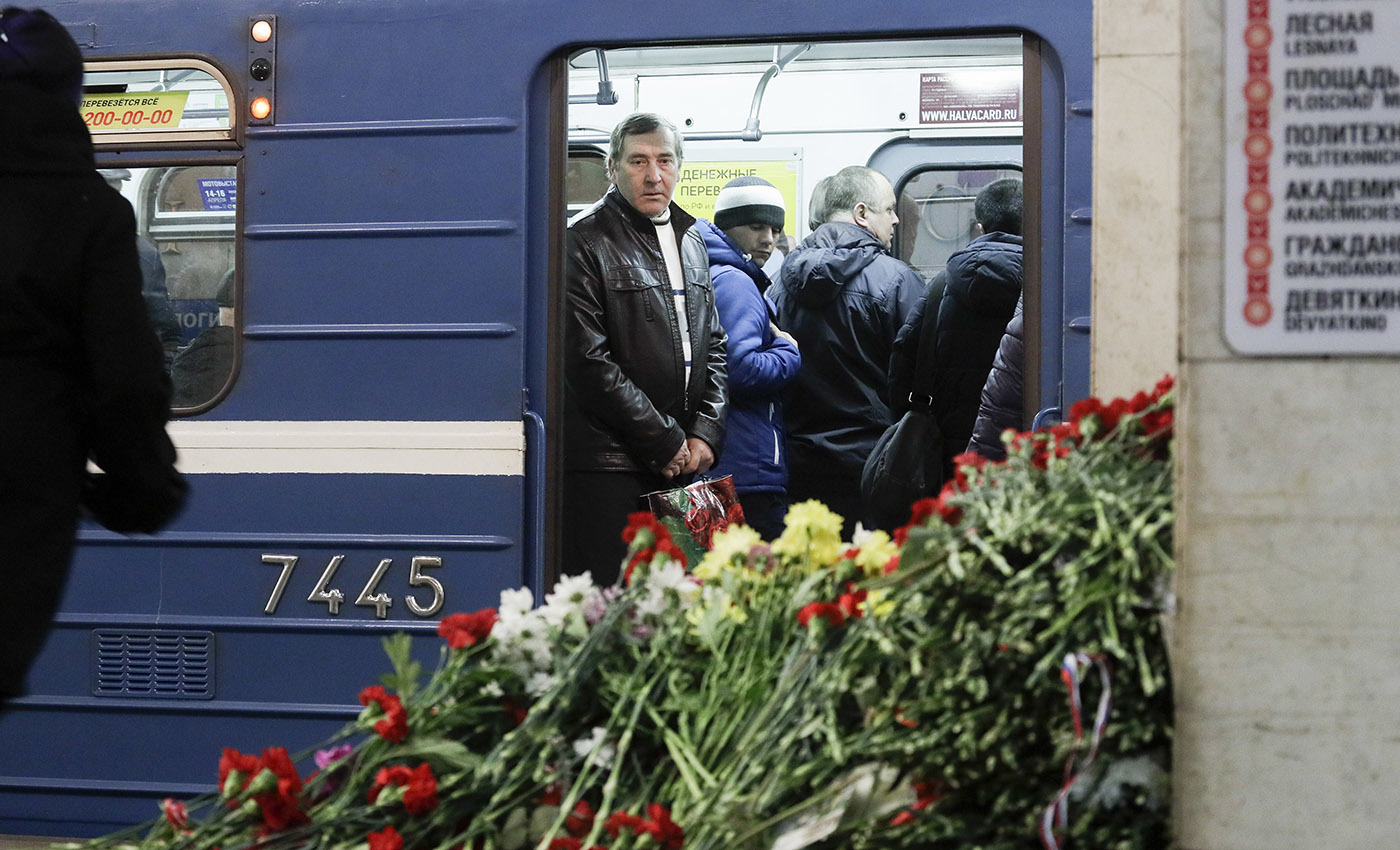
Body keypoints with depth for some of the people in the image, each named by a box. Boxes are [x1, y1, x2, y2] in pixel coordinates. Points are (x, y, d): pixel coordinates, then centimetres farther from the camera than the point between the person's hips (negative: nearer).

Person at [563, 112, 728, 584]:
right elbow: (589, 361, -12)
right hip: (608, 466, -7)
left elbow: (713, 345, 19)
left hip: (683, 461, 7)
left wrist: (705, 434, 3)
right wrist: (665, 442, -11)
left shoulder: (690, 239, 17)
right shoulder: (585, 241, -6)